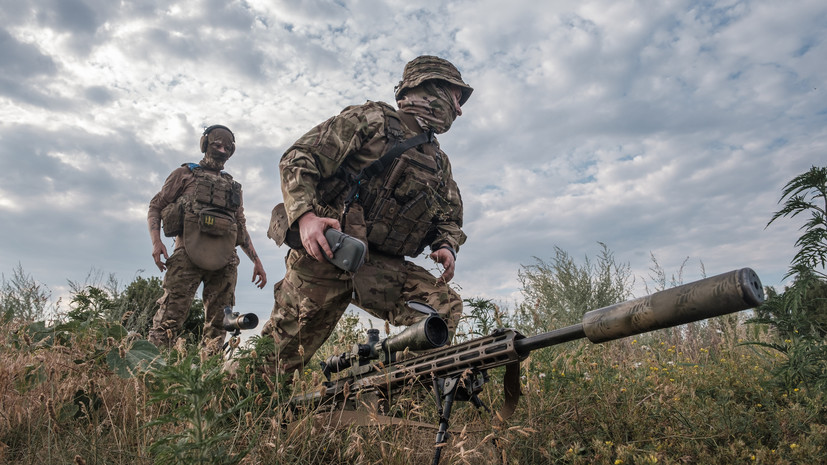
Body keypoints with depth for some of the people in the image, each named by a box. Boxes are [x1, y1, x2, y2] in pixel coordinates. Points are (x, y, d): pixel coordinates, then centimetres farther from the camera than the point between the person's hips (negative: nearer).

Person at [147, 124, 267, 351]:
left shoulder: (233, 187, 28)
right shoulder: (185, 173, 18)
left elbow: (242, 227, 27)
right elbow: (155, 206, 12)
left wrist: (256, 260, 18)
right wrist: (156, 241, -6)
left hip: (225, 257, 4)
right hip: (189, 251, -4)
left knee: (219, 321, -1)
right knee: (172, 313, -13)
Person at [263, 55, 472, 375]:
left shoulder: (439, 163, 19)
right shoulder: (372, 119, 0)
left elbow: (450, 219, 24)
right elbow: (298, 159, -6)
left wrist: (447, 247, -1)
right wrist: (305, 215, -23)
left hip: (383, 267, 5)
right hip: (323, 251, -5)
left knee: (446, 306, -15)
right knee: (281, 351, 2)